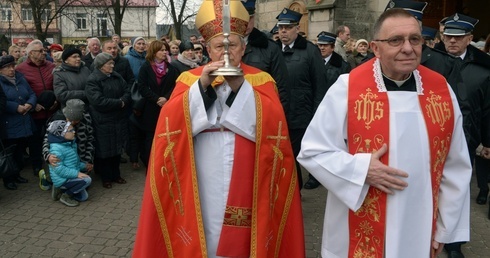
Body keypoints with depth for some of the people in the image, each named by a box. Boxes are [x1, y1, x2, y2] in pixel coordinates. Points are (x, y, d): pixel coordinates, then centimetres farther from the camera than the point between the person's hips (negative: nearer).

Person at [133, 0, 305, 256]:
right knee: (205, 235, 6)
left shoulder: (261, 80, 4)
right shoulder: (190, 78, 6)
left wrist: (242, 87, -17)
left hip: (245, 181, 0)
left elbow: (272, 125, -10)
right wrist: (201, 85, -17)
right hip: (202, 182, 1)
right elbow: (170, 122, -7)